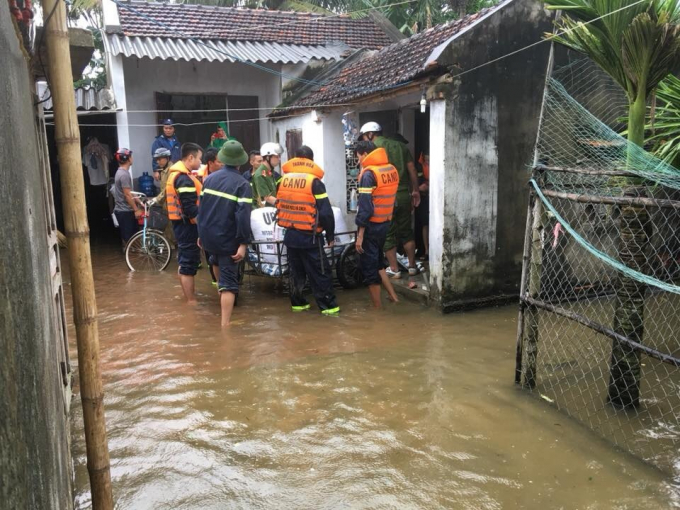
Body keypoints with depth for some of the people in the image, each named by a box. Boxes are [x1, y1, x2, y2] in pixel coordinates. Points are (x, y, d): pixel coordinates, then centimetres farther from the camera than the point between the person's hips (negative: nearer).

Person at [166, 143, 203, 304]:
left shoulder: (176, 174, 13)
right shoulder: (184, 179, -21)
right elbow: (190, 208, -26)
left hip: (181, 223, 11)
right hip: (187, 224, -11)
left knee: (185, 261, 19)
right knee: (189, 263, -5)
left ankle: (188, 295, 31)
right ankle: (191, 301, 1)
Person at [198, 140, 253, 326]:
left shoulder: (209, 178, 4)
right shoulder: (243, 184, -13)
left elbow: (201, 207, 9)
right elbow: (243, 216, -22)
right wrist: (243, 243, -19)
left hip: (207, 235, 5)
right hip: (227, 238, -5)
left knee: (216, 261, 36)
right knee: (229, 282, 0)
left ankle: (221, 288, 55)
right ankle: (225, 325, -3)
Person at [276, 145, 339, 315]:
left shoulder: (284, 179, 3)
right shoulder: (314, 181, -13)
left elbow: (279, 205, 14)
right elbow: (326, 212, -15)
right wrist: (330, 235, -5)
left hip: (290, 235, 5)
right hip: (309, 237, -5)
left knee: (296, 271, 18)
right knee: (319, 272, 4)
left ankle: (297, 303, 25)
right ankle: (328, 305, 9)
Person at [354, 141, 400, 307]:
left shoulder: (368, 174, -16)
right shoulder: (391, 169, 7)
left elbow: (365, 207, -20)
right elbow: (390, 199, 11)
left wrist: (359, 234, -17)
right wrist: (387, 218, 17)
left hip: (371, 226, -7)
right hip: (385, 223, 8)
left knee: (369, 266, 5)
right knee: (378, 261, 24)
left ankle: (377, 307, 13)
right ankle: (393, 296, 25)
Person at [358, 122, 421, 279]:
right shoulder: (400, 145, 11)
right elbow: (412, 170, 10)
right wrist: (415, 191, 17)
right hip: (404, 195, 5)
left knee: (387, 235, 6)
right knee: (406, 231, 16)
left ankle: (394, 269, 11)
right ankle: (412, 266, 22)